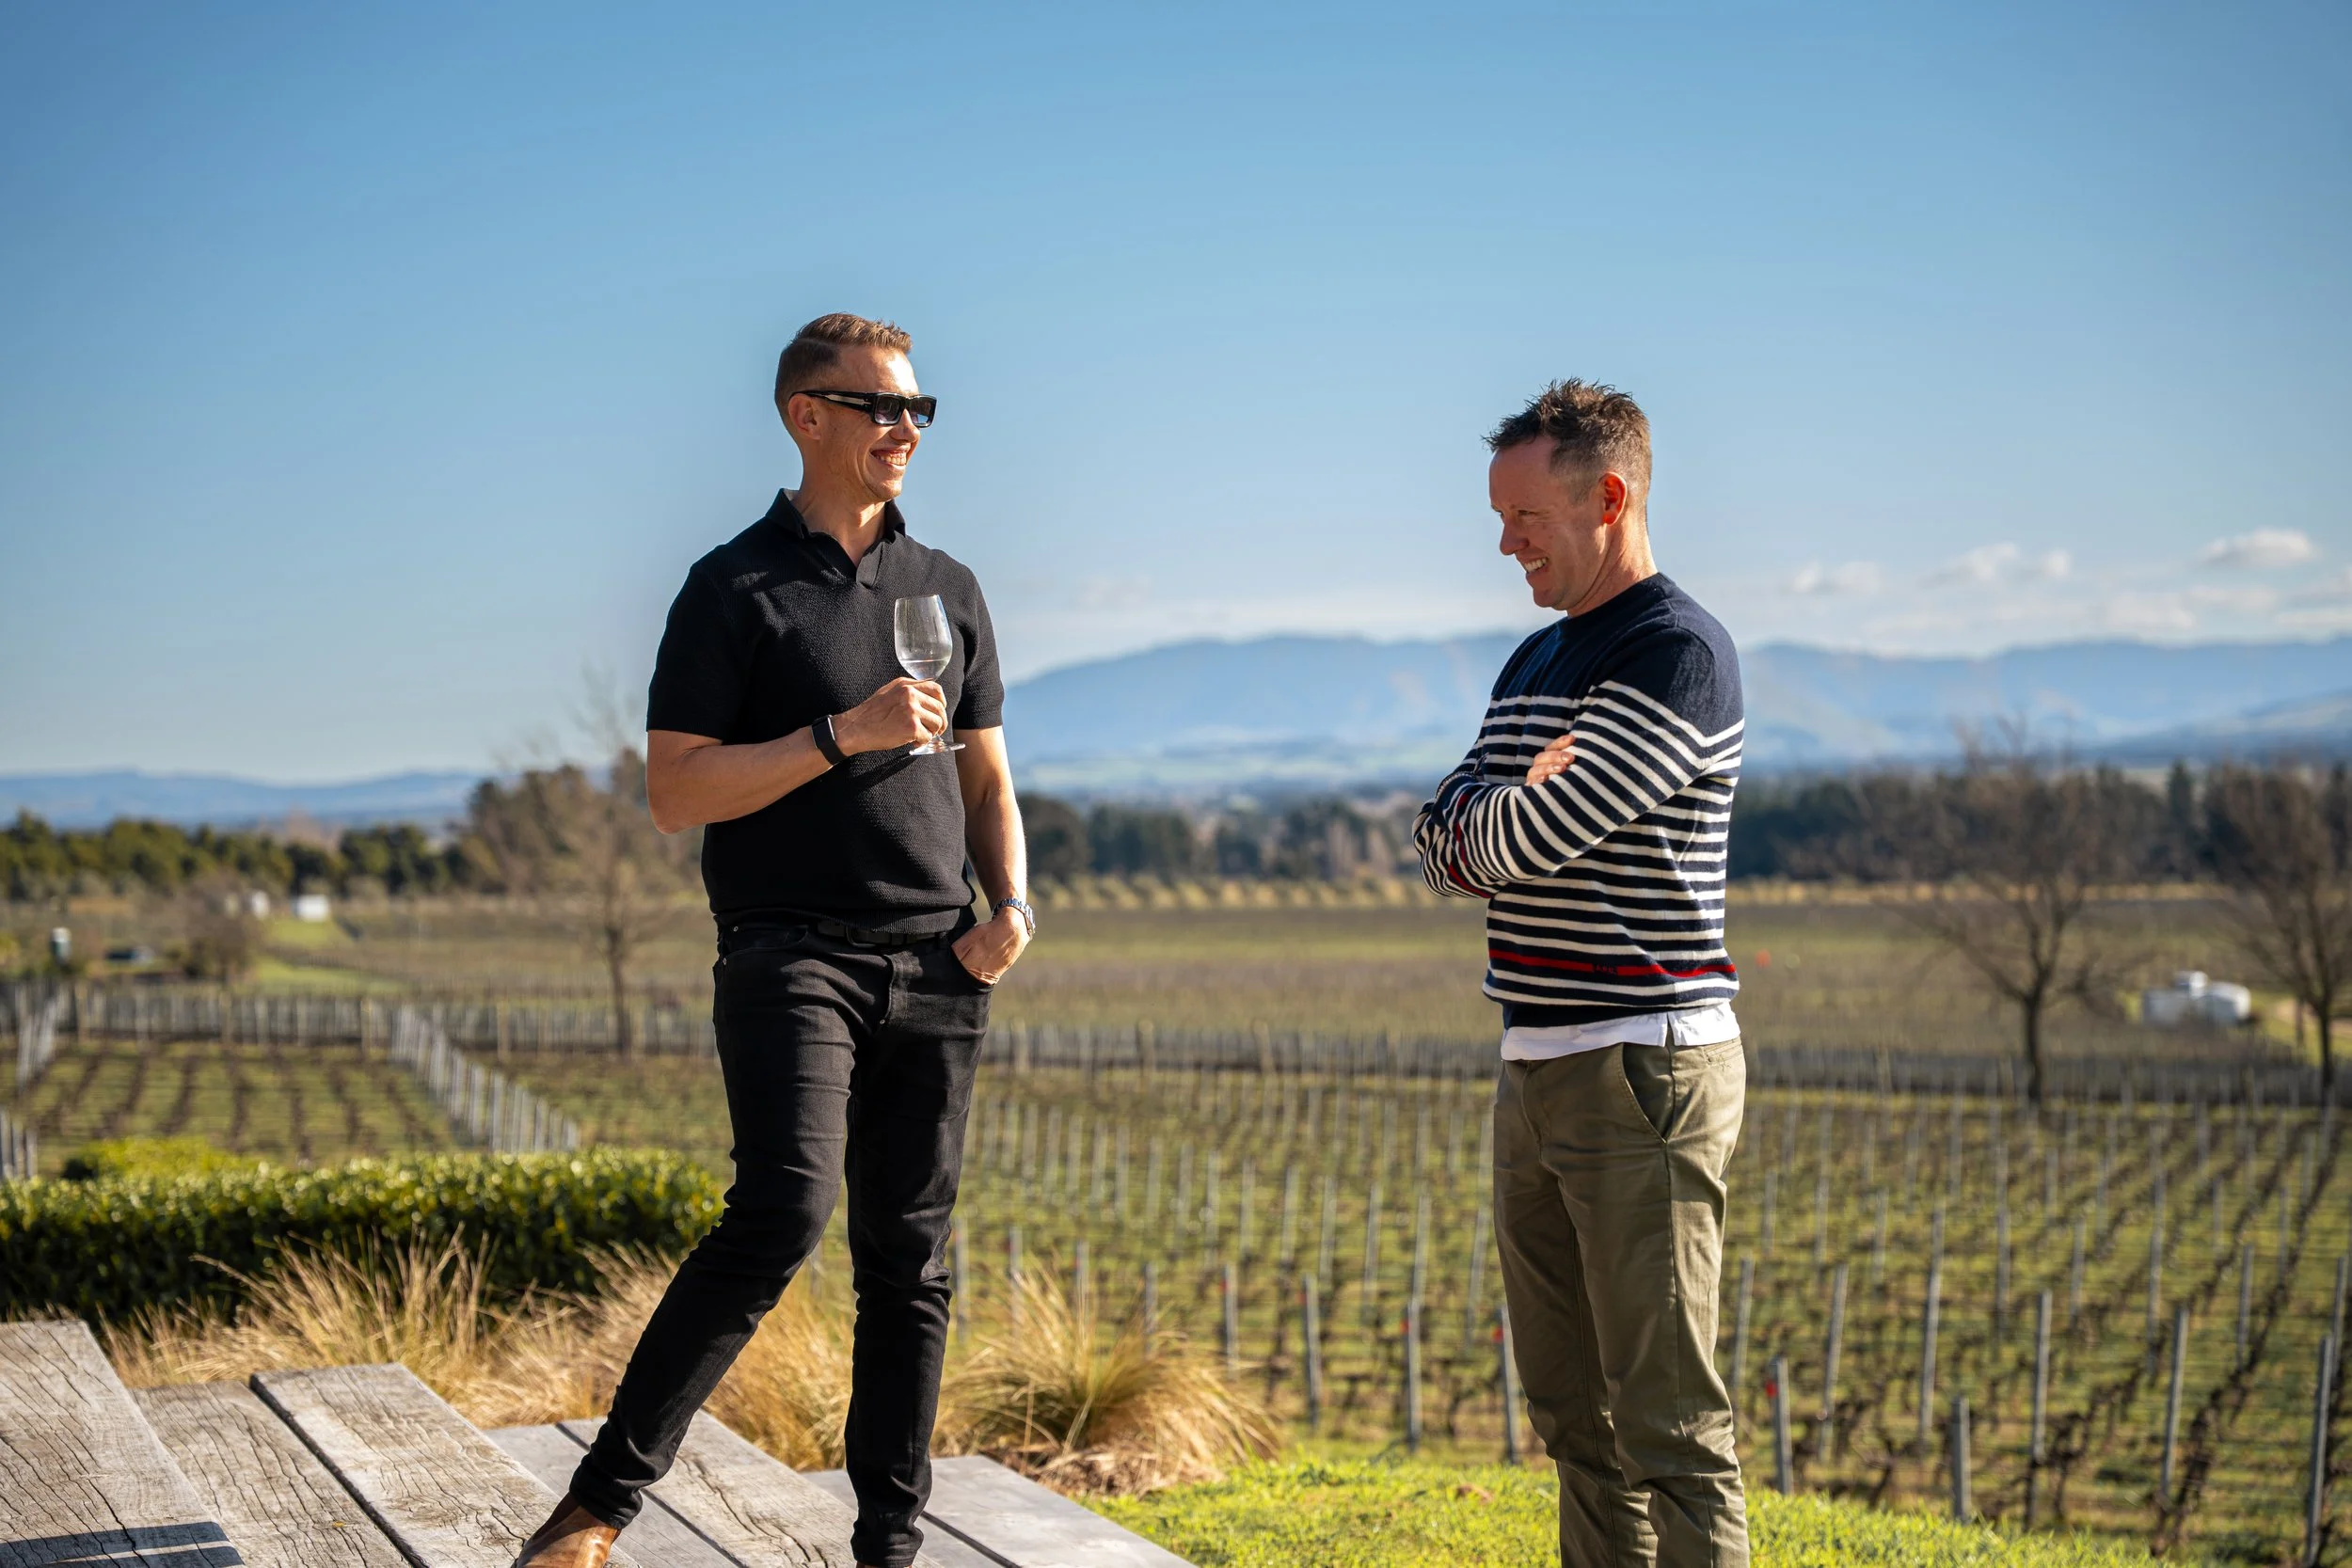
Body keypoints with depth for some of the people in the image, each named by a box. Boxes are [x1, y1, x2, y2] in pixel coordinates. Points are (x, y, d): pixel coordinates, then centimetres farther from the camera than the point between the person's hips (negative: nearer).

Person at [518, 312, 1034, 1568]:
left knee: (909, 1259, 5)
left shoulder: (948, 591, 17)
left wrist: (1011, 904, 4)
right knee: (781, 1215, -21)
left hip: (935, 969, 5)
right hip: (793, 952, -5)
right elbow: (676, 792, -6)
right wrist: (844, 735, -15)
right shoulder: (736, 587, 1)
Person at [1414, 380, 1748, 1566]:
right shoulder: (1536, 662, 17)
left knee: (1666, 1418, -7)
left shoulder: (1678, 655, -13)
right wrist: (1513, 802, -7)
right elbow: (1446, 847, 13)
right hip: (1537, 1068, 9)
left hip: (1642, 1068, -9)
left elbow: (1522, 841, -19)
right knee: (1571, 1413, 12)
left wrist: (1502, 810, 3)